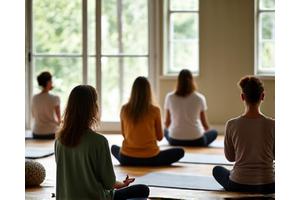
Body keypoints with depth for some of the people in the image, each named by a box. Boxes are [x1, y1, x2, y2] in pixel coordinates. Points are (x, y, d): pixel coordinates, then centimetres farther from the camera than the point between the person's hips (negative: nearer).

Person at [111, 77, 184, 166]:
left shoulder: (124, 109, -3)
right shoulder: (154, 110, -10)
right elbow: (160, 137, 2)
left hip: (126, 159, 2)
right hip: (150, 159, -2)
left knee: (114, 148, 37)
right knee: (180, 152, 20)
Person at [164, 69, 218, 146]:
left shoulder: (169, 97, -1)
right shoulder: (199, 98, -4)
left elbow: (167, 123, 8)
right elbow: (205, 123, 6)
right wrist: (207, 130, 29)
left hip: (174, 141, 3)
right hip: (196, 141, -2)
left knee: (166, 131, 36)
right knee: (214, 132, 27)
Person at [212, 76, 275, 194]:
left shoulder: (232, 125, -12)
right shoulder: (272, 125, -11)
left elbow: (230, 157, 2)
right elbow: (275, 156, 4)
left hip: (239, 186, -2)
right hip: (268, 187, 2)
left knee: (217, 170, 32)